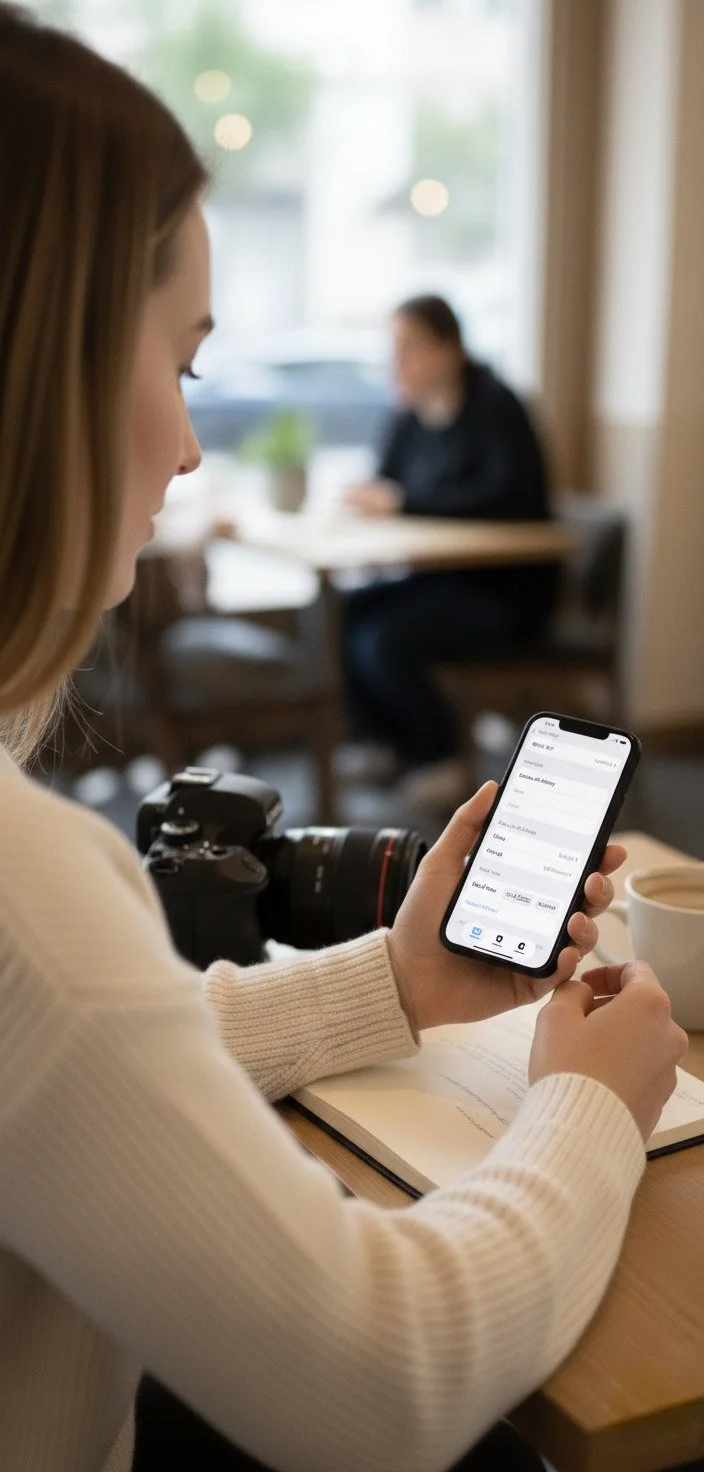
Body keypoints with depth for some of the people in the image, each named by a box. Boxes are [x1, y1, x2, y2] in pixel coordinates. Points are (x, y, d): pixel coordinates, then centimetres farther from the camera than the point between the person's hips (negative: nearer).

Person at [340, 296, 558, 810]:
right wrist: (369, 497, -9)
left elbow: (505, 498, -29)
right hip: (444, 577, 8)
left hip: (508, 588, -8)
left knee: (382, 642, -24)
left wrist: (403, 503, -28)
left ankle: (442, 760, -3)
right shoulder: (412, 417, 6)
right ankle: (383, 742, 8)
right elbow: (389, 482, 16)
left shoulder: (494, 407, -16)